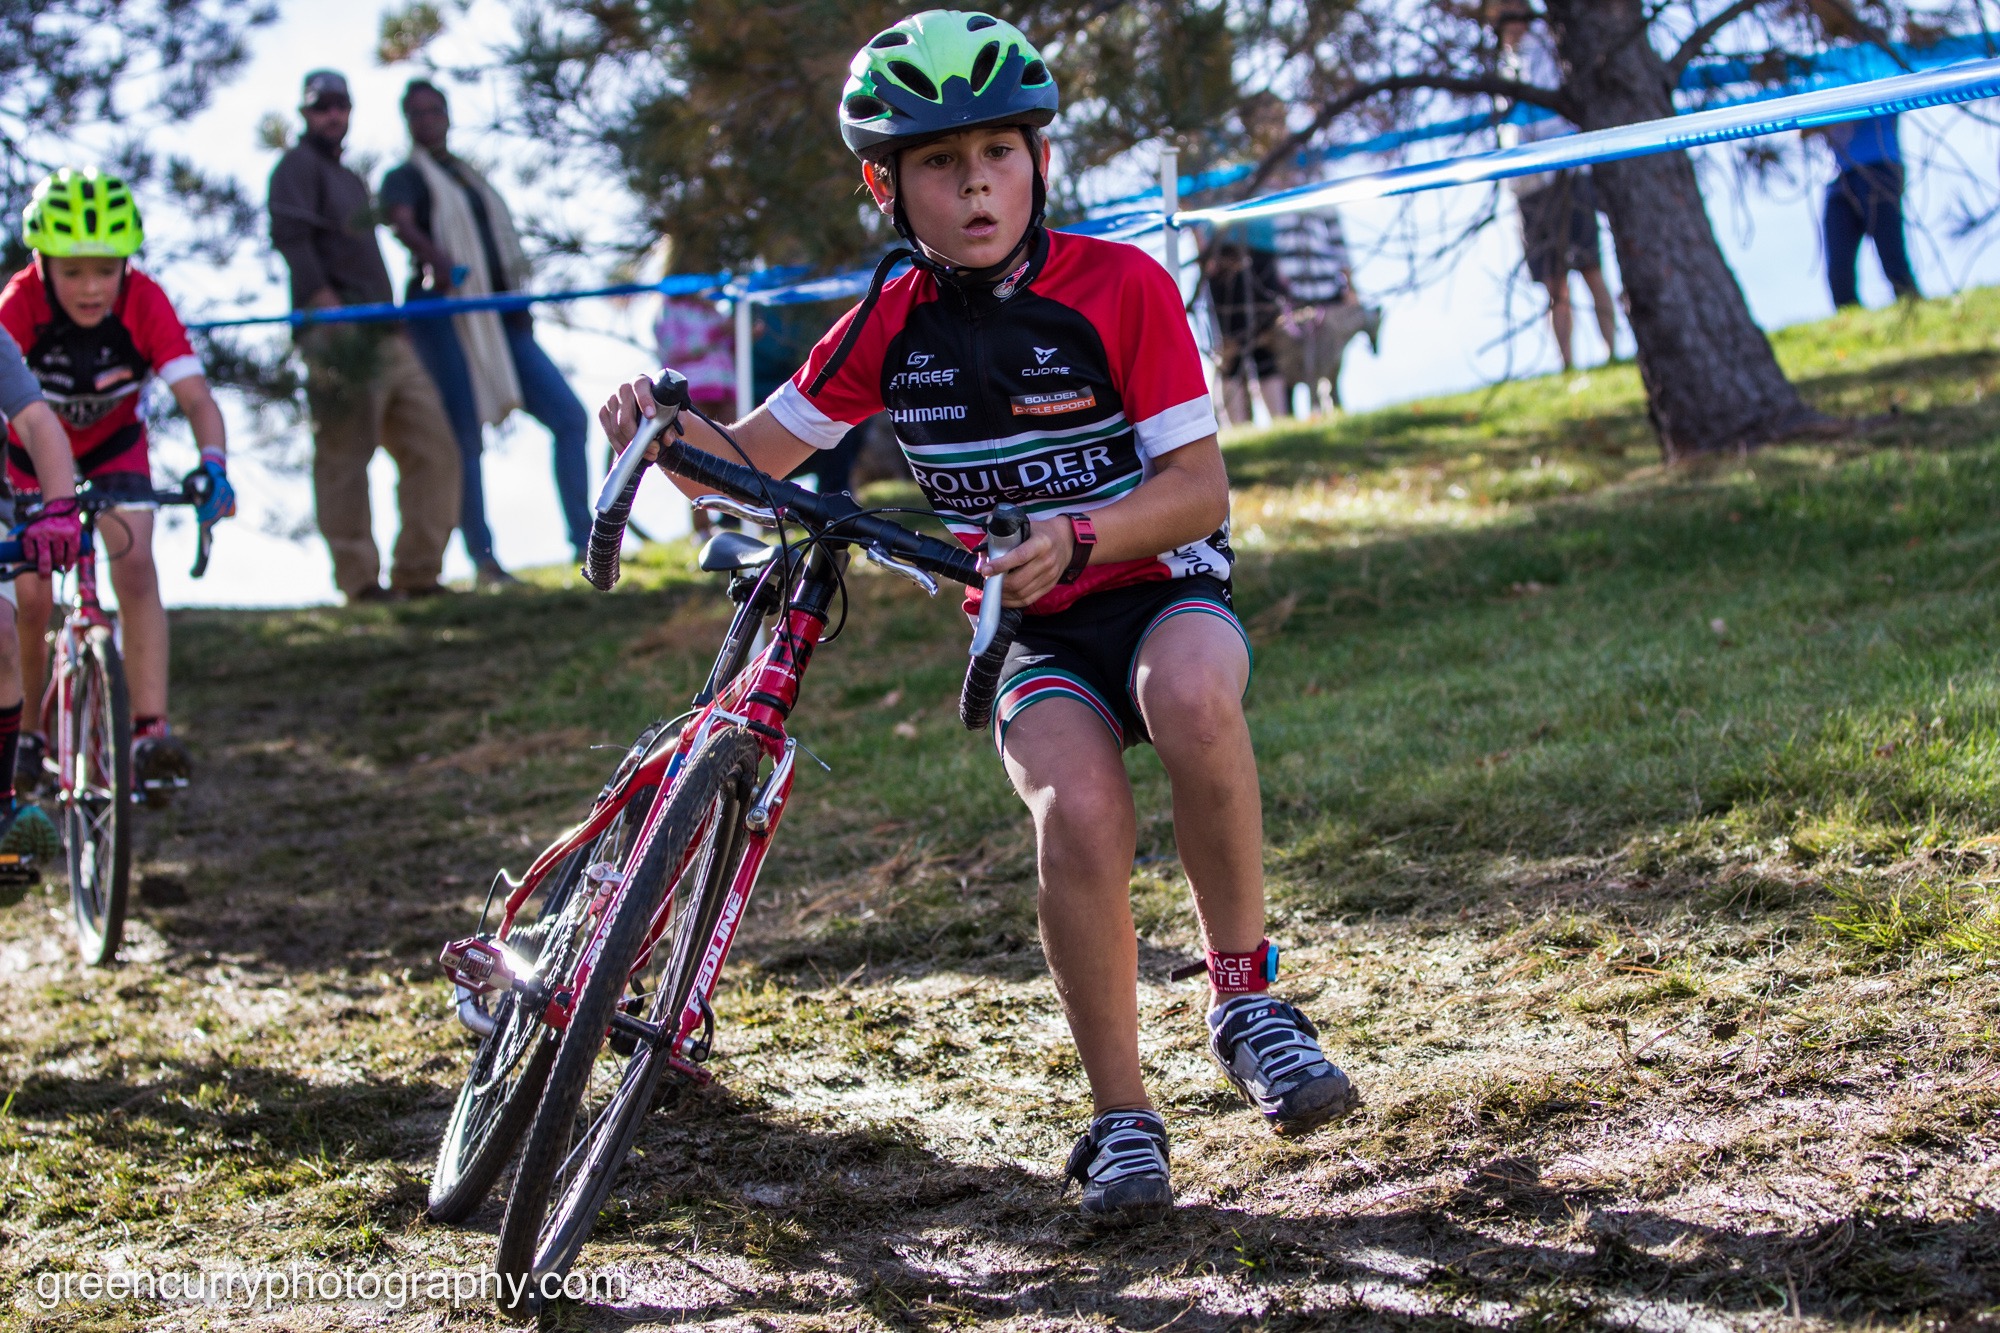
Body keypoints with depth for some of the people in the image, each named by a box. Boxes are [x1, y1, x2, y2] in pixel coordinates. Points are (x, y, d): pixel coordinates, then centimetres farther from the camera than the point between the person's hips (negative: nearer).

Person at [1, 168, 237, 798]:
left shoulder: (144, 304, -29)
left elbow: (195, 395, -34)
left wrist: (213, 466, -52)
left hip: (114, 445, 1)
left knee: (135, 567, -20)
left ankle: (151, 729, -19)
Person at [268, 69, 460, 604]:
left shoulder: (350, 179, 28)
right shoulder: (298, 166, 1)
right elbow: (290, 236, -14)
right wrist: (324, 303, -25)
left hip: (384, 334, 9)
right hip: (338, 335, -9)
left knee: (431, 444, 1)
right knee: (346, 455, -9)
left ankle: (418, 571, 4)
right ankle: (359, 578, -7)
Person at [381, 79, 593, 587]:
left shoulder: (470, 177, 25)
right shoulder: (405, 177, 5)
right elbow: (402, 224, -17)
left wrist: (518, 305, 8)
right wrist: (435, 260, -38)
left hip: (498, 319, 7)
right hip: (444, 316, -7)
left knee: (570, 416, -1)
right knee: (463, 438, -11)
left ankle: (584, 543, -2)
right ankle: (483, 560, -9)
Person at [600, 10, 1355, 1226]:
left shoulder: (1122, 288, -11)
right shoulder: (892, 327, -1)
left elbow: (1201, 489, -14)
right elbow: (757, 461, 4)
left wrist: (1075, 538, -32)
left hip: (1162, 589, -2)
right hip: (1036, 634, 2)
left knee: (1192, 695, -39)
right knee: (1079, 814, -30)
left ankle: (1246, 994, -20)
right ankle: (1122, 1116, -14)